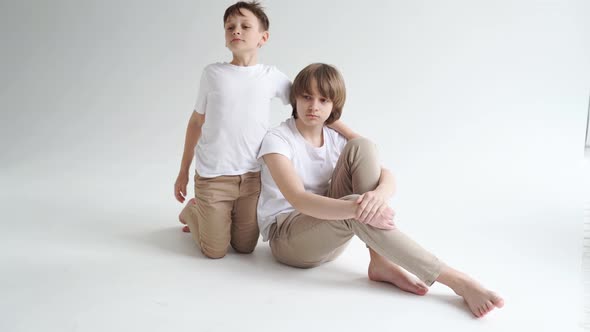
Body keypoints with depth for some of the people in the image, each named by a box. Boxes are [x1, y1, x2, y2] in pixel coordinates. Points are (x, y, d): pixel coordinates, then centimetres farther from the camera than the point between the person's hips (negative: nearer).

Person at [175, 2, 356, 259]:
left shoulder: (271, 76, 0)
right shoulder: (212, 74, -1)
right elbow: (196, 122, 7)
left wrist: (355, 137, -5)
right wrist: (183, 172, 9)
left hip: (252, 176, 2)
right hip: (212, 176, -1)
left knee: (245, 248, 10)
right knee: (215, 252, 5)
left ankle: (212, 217, 38)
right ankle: (192, 211, 33)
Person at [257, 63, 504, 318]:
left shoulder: (336, 140, 2)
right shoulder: (277, 140, -13)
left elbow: (388, 177, -11)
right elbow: (299, 200, -28)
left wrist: (380, 194, -36)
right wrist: (356, 209, -43)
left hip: (328, 233, 5)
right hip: (287, 238, -5)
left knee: (361, 148, -17)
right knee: (358, 211, -35)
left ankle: (381, 262, -23)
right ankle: (457, 280, -32)